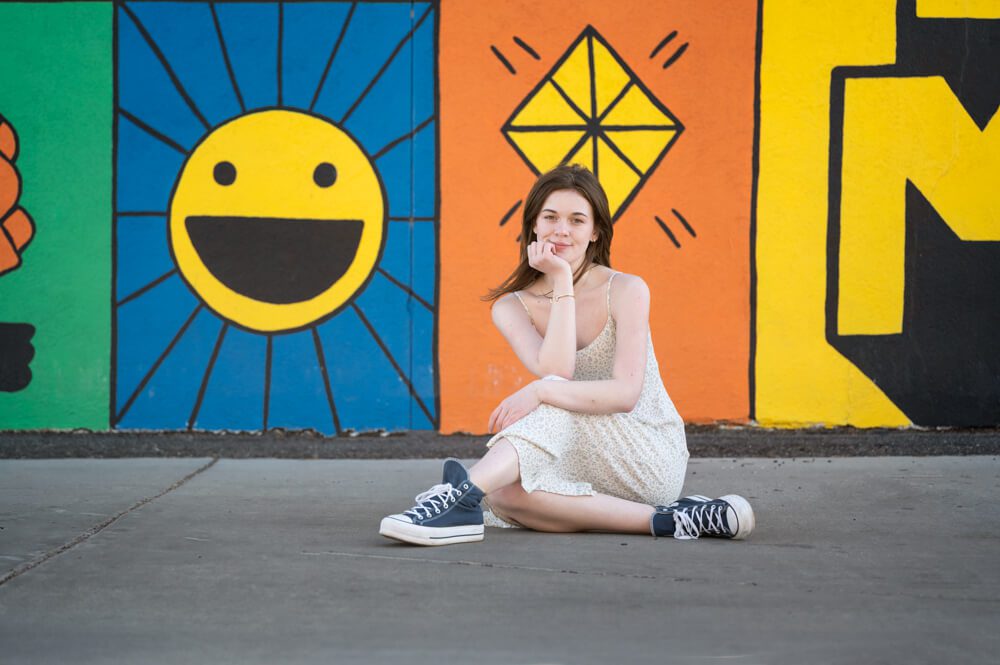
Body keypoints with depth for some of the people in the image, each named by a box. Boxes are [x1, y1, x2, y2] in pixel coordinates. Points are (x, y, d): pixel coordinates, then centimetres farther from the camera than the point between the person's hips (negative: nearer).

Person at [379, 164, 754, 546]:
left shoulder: (626, 291, -7)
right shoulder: (511, 307, 2)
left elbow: (626, 393, -20)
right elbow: (555, 373, -17)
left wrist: (540, 393, -35)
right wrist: (562, 282, -17)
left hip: (654, 460, -3)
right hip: (589, 466, 3)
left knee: (557, 404, -32)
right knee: (504, 494, -31)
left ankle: (463, 493, -50)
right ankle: (662, 520, -35)